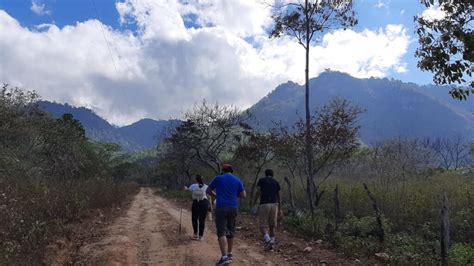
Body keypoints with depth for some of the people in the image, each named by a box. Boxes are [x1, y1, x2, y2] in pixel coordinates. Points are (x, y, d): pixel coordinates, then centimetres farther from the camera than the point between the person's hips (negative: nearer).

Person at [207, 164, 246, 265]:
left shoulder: (218, 178, 1)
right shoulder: (237, 180, 8)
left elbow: (208, 190, 11)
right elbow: (243, 195, 7)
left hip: (221, 208, -4)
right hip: (233, 208, 4)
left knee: (222, 232, -7)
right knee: (231, 231, 16)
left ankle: (224, 257, -17)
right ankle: (229, 254, 26)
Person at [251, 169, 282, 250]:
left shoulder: (261, 180, 6)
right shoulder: (276, 182, 15)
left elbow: (258, 192, -2)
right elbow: (279, 197, 12)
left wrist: (253, 203, 7)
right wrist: (280, 209, 14)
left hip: (264, 205, -3)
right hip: (274, 205, 3)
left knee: (262, 226, 2)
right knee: (272, 226, 14)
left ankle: (268, 241, -21)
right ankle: (272, 242, 4)